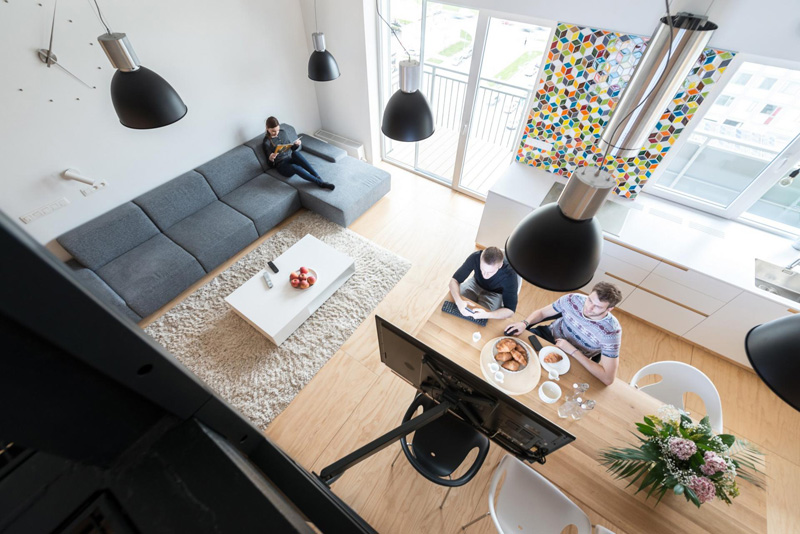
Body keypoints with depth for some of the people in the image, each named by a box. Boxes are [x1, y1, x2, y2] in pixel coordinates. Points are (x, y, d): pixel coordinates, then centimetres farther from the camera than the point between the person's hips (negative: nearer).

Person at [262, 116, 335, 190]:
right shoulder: (267, 142, -3)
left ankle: (318, 176, -39)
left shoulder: (283, 133, 10)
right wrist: (271, 158, -25)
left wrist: (296, 145, -6)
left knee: (296, 153, -33)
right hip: (281, 164, -4)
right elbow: (271, 164, -1)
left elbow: (292, 148, 17)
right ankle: (320, 183, -42)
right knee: (294, 167, -39)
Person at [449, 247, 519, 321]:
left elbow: (510, 311, -31)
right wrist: (459, 301, -46)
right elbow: (454, 280, -26)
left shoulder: (509, 274, -36)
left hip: (494, 293, -1)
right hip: (476, 283, 2)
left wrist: (487, 315, -49)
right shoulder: (475, 257, -33)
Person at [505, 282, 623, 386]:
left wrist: (572, 351, -29)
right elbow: (541, 312, -3)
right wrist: (524, 323, -23)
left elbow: (608, 379, -28)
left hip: (572, 360, -3)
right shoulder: (573, 299, -19)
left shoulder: (611, 331, -26)